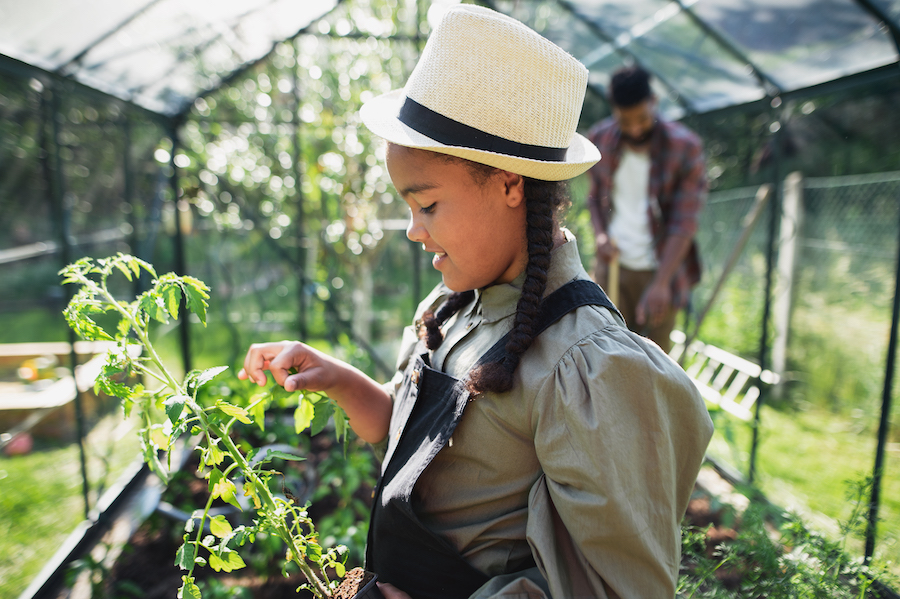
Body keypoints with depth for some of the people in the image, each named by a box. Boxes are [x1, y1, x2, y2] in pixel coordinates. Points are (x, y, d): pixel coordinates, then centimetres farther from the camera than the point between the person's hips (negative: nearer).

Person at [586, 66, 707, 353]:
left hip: (660, 268, -3)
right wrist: (600, 235, -6)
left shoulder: (684, 147, -12)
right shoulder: (600, 138, -1)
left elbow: (684, 223, -15)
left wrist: (660, 283, -22)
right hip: (614, 265, 3)